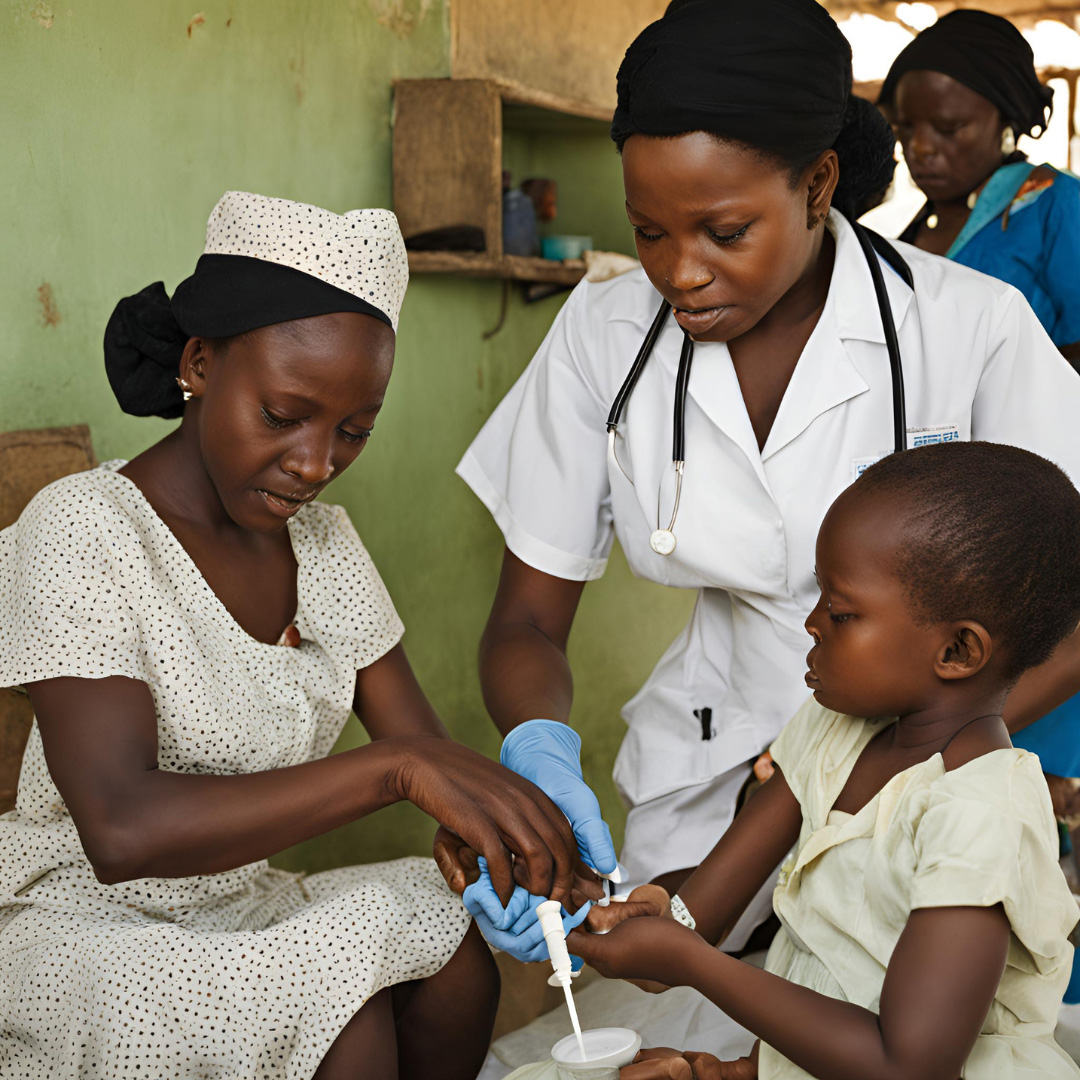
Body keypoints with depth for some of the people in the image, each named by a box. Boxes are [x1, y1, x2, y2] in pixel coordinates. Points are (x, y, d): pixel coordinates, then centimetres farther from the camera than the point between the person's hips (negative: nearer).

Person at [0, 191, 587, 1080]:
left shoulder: (320, 538, 4)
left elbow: (425, 749, 0)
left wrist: (517, 828, -22)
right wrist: (398, 767, -39)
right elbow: (122, 830, -32)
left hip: (239, 905, 7)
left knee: (451, 944, -18)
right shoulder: (82, 531, -19)